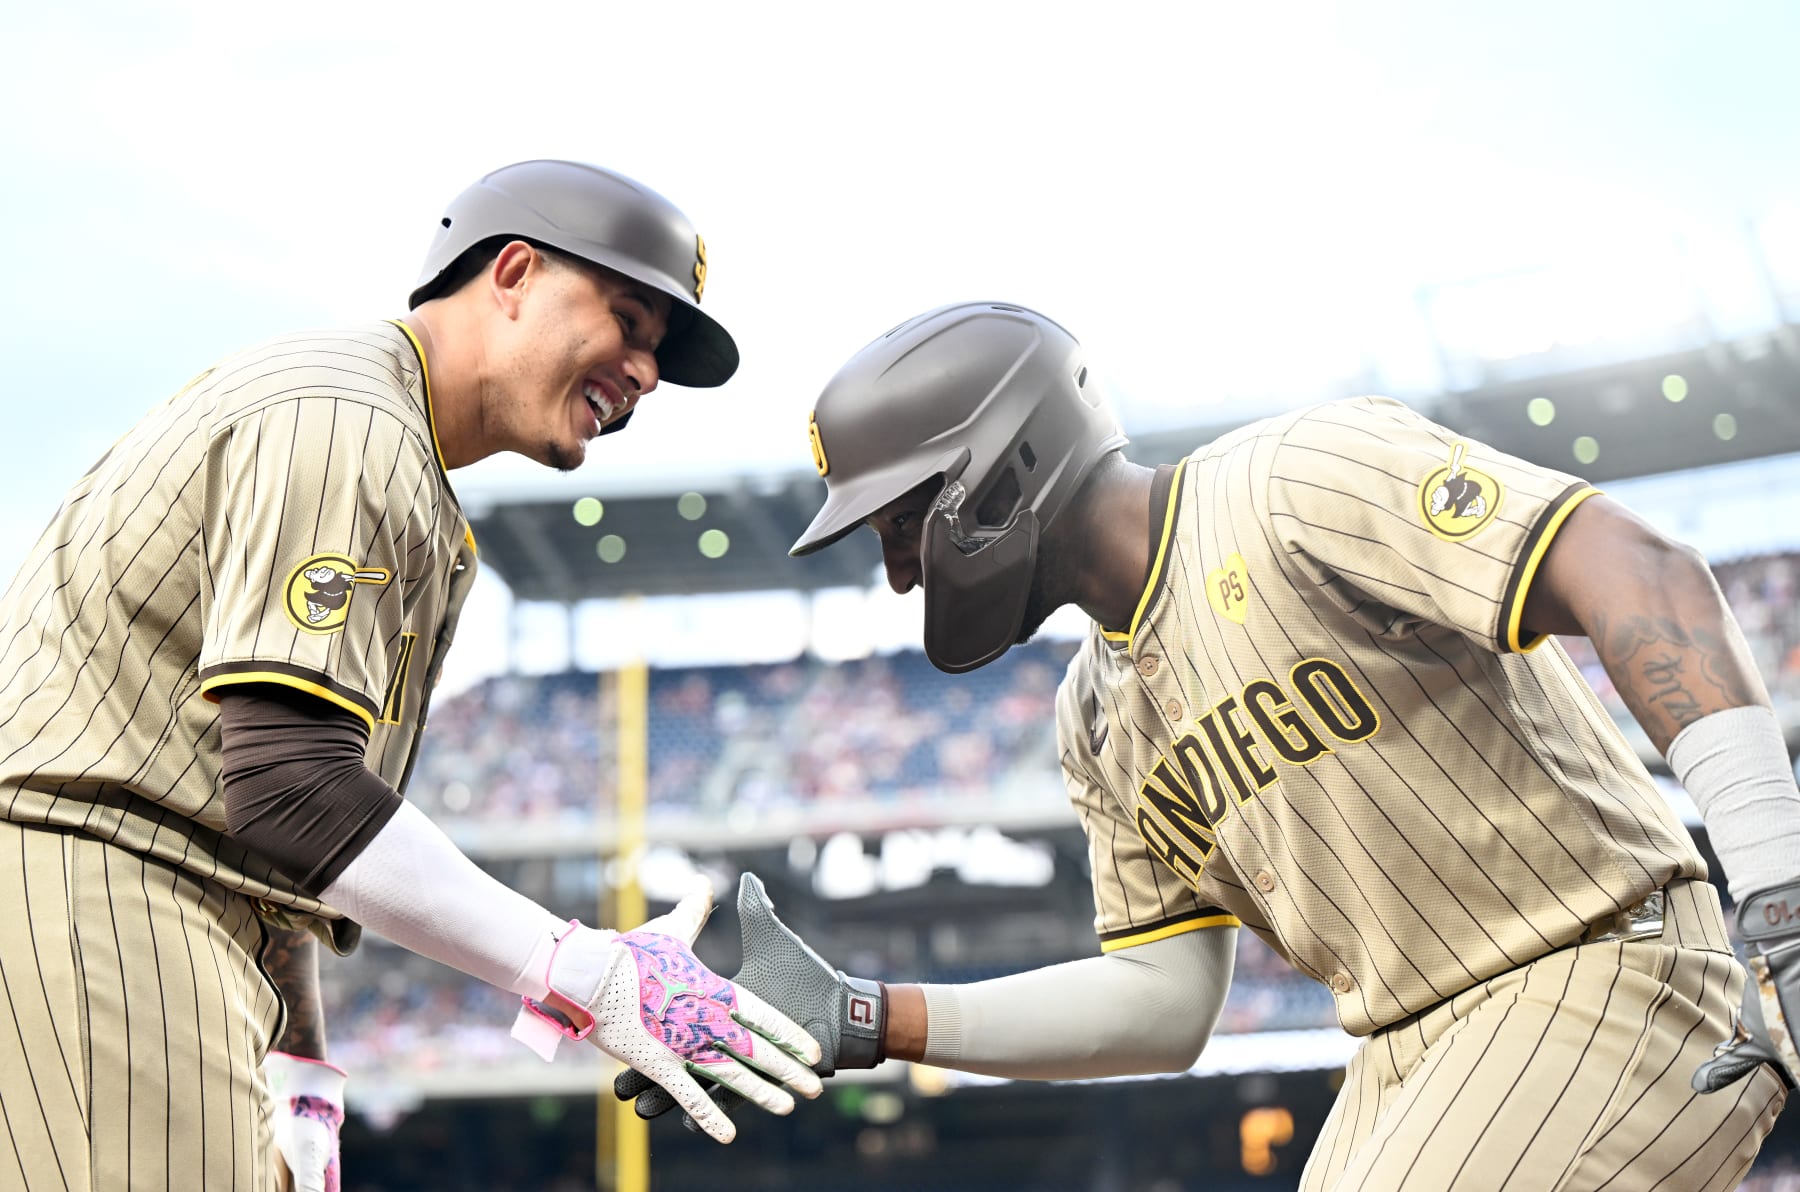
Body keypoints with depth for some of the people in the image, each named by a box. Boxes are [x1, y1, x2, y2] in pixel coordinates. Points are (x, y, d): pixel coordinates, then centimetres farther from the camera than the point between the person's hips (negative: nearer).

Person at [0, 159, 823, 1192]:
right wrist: (585, 977, -22)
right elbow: (288, 789, -22)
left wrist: (301, 1070, 19)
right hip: (87, 901, -11)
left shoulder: (410, 493, 23)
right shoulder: (344, 418, -11)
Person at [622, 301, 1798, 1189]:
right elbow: (1166, 1006, 13)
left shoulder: (1294, 481, -14)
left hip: (1602, 986, -9)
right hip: (1412, 1060, 9)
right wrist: (861, 1019, 6)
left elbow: (1639, 573, -24)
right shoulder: (1103, 716, 12)